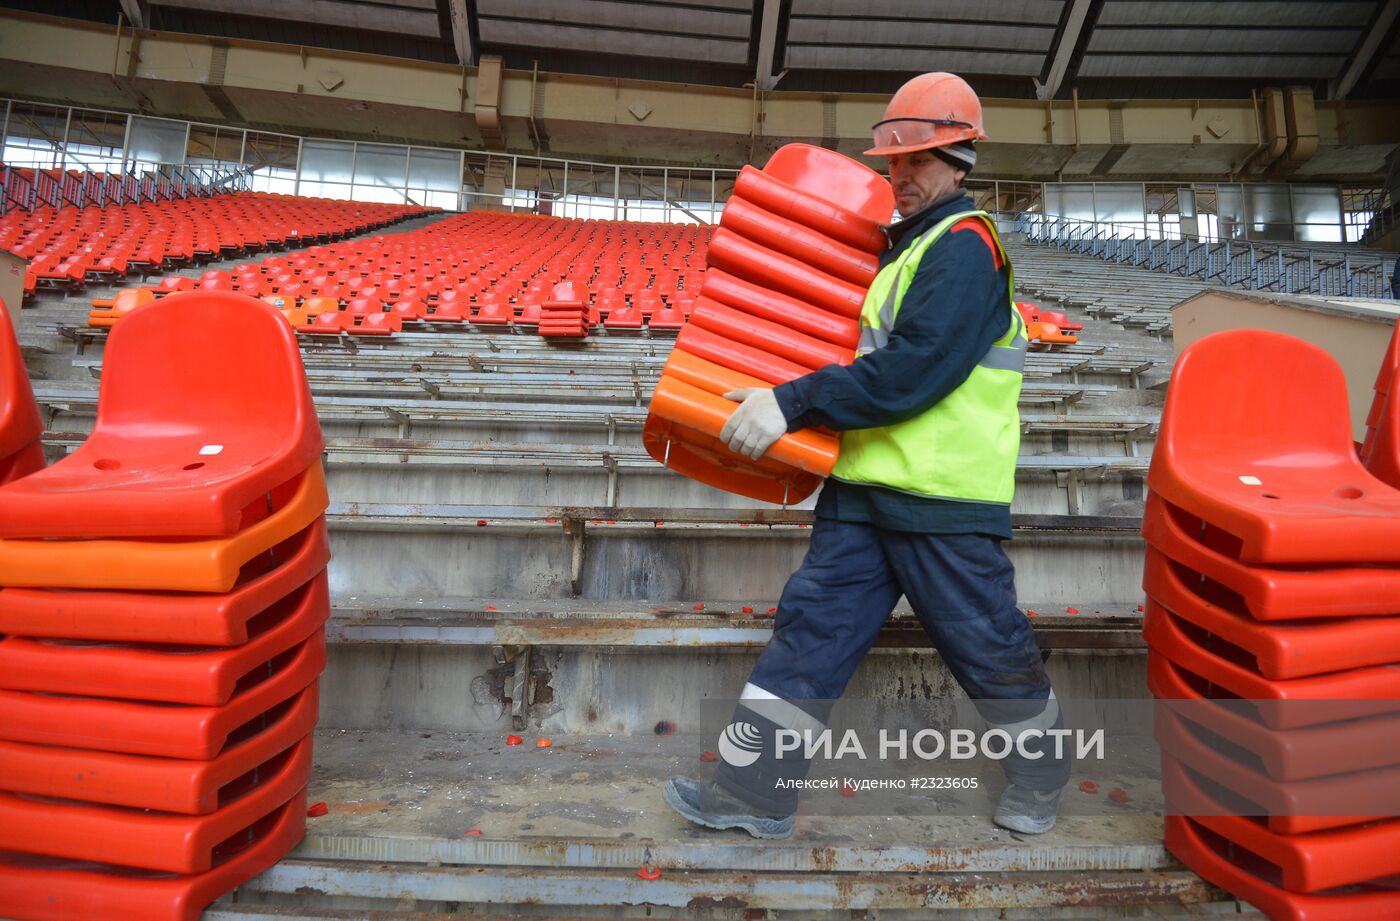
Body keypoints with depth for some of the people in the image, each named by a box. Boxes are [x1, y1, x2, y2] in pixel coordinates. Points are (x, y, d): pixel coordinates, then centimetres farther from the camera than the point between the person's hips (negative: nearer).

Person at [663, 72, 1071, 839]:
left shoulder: (965, 245, -11)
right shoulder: (905, 245, 19)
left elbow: (914, 368, -23)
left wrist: (793, 403, -24)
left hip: (944, 492, -8)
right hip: (867, 485, 8)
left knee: (985, 640, 7)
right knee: (812, 622, 4)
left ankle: (1042, 771, 35)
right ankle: (753, 790, 11)